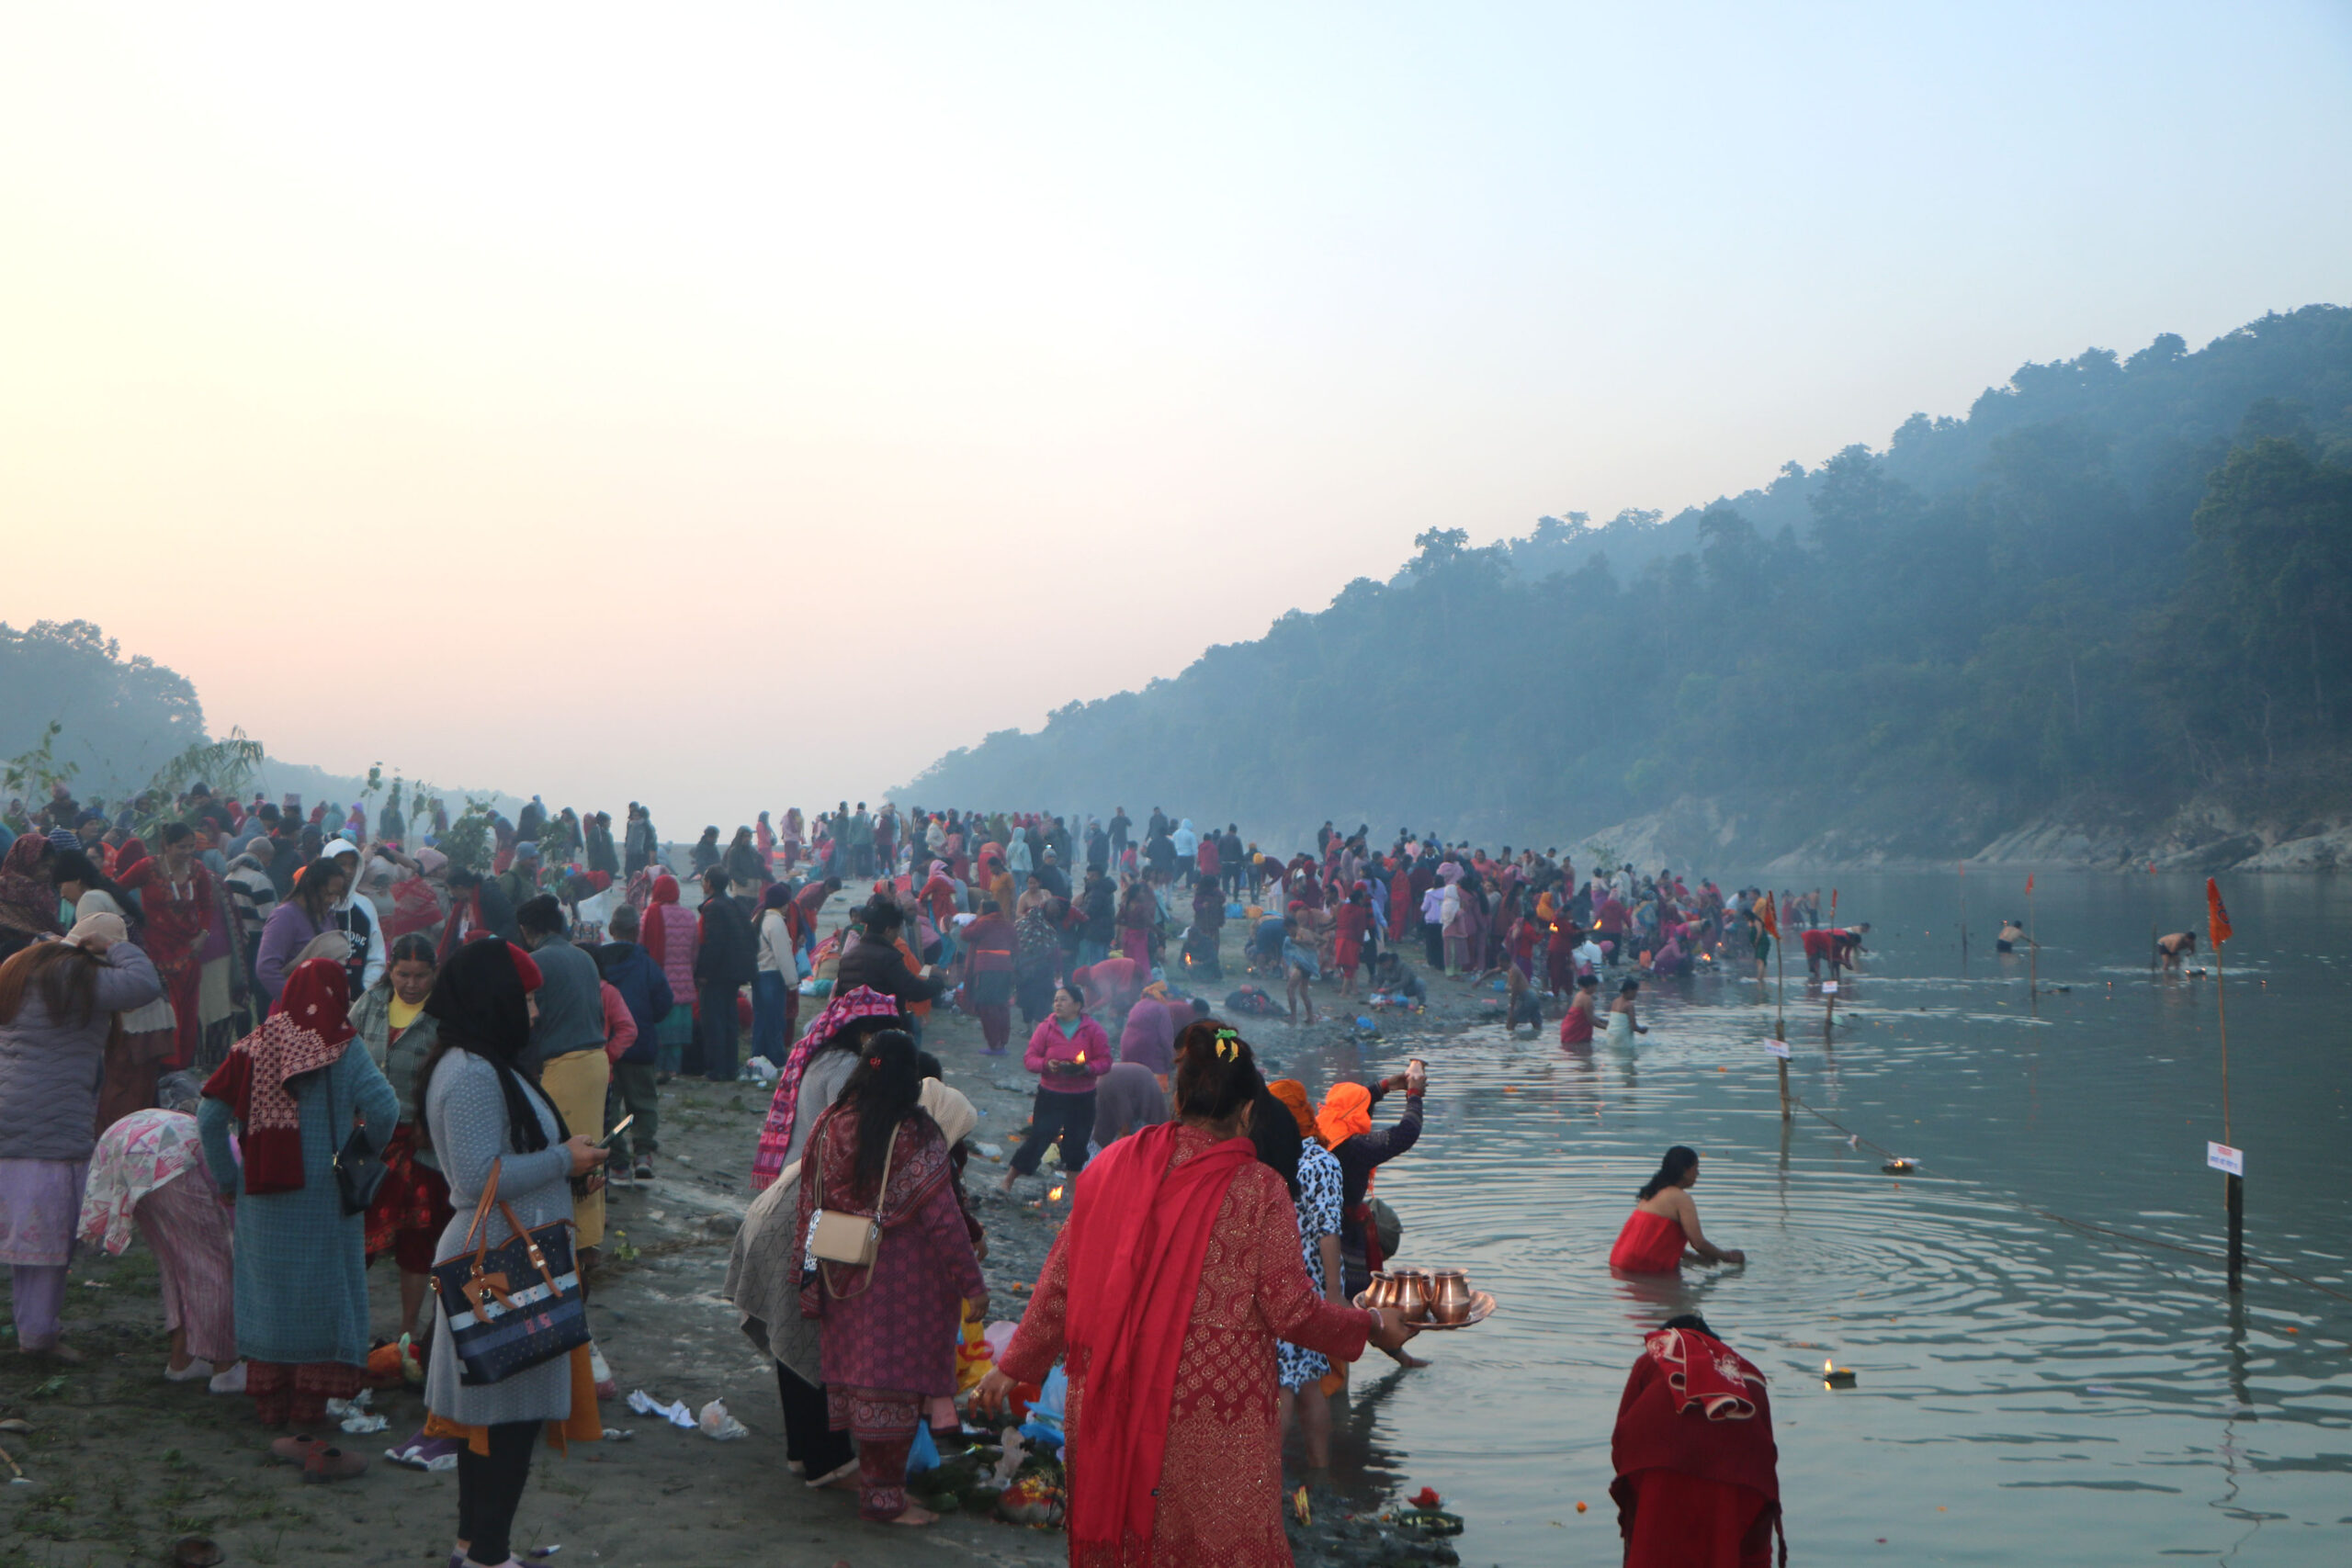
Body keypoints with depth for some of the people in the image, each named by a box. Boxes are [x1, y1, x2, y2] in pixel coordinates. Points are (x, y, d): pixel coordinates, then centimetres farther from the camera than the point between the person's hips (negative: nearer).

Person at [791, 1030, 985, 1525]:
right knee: (894, 1384, 3)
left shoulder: (830, 1127, -1)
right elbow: (943, 1219, -16)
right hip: (901, 1281, -6)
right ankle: (884, 1497, 10)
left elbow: (808, 1209, 5)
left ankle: (869, 1478, 29)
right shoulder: (916, 1136, -16)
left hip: (844, 1279, 6)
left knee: (858, 1376, 17)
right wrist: (972, 1284, -8)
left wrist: (813, 1287, 14)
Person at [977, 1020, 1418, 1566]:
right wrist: (1373, 1326, 8)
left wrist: (1012, 1367, 15)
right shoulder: (1258, 1190, -11)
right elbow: (1291, 1311, -8)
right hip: (1217, 1413, -4)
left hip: (1113, 1403, 4)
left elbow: (1060, 1285, 4)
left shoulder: (1111, 1166, -1)